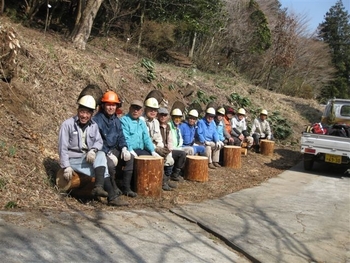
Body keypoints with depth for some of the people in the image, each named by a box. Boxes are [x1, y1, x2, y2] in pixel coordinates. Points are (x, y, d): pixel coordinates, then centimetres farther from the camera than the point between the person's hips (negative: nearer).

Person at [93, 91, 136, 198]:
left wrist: (124, 148, -9)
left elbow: (120, 136, 13)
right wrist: (108, 154, -23)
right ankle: (113, 189, -6)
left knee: (130, 157, -12)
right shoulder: (97, 120, -12)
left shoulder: (116, 120, 11)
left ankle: (126, 188, -5)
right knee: (110, 163, -33)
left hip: (114, 149, 7)